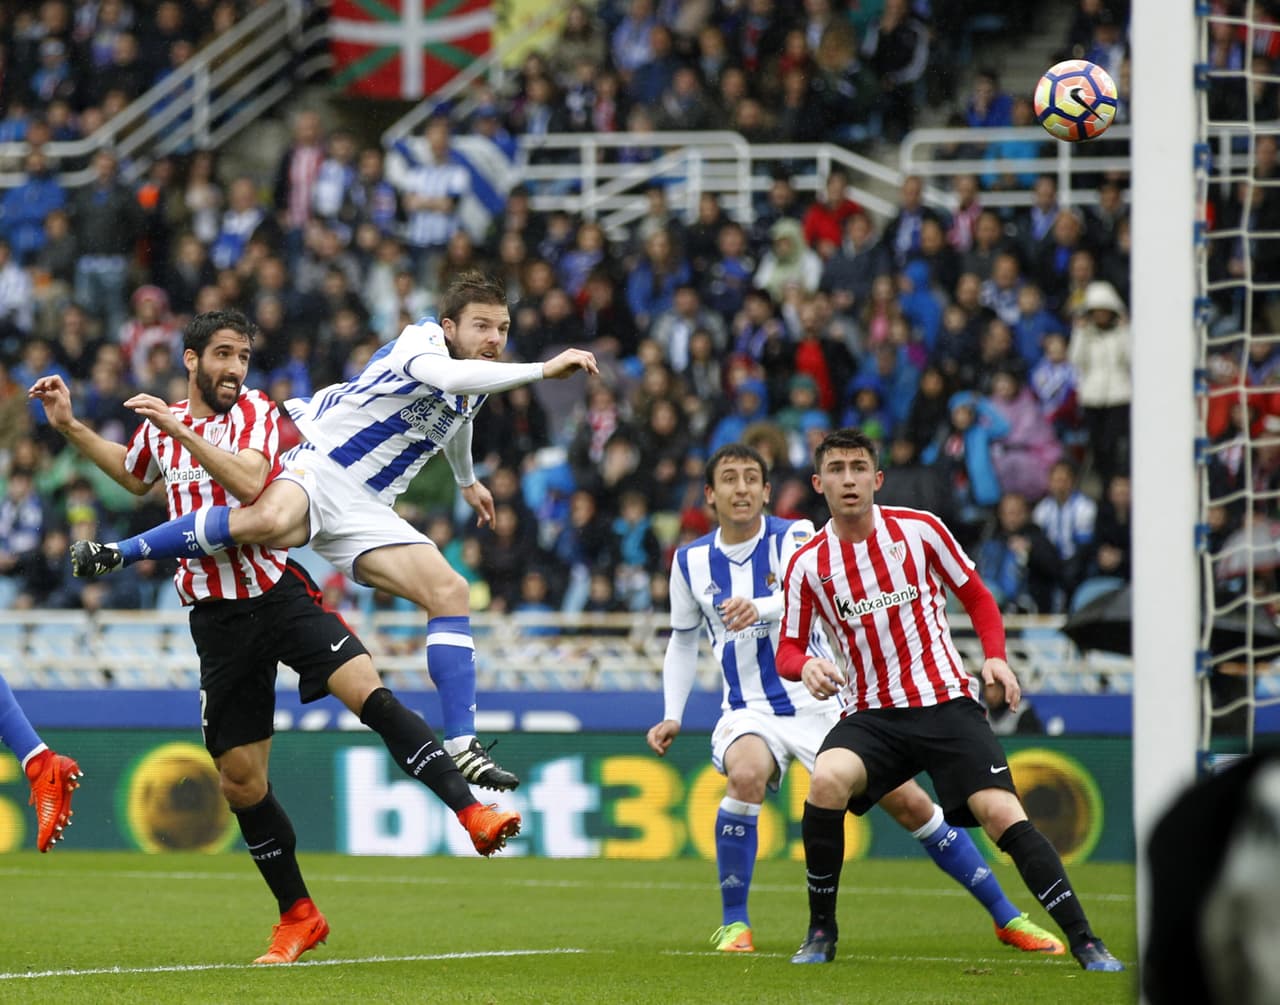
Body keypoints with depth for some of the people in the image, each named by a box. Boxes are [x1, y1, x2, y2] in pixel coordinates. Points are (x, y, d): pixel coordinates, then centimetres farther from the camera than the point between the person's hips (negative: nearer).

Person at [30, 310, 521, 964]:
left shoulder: (254, 411, -1)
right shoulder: (159, 426, 11)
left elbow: (249, 482, -22)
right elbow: (134, 476, 35)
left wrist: (178, 430, -25)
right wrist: (70, 426, 29)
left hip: (278, 591, -4)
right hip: (217, 615, 4)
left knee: (371, 695, -26)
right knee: (240, 781, 3)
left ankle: (473, 815, -29)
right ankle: (298, 917, 18)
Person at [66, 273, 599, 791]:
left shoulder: (475, 388, 14)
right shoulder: (421, 341, -12)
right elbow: (447, 377, -37)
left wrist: (467, 480, 57)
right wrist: (542, 370, -41)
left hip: (363, 509, 8)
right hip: (311, 463, -8)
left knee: (451, 593, -8)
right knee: (268, 521, -41)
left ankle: (461, 746, -8)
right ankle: (117, 553, -26)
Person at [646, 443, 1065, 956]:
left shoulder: (795, 537, -6)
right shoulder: (690, 561, 4)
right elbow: (683, 642, 18)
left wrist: (760, 608, -45)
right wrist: (672, 716, 8)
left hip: (821, 701, -1)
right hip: (748, 712, 1)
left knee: (909, 802, -5)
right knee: (746, 775, -34)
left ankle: (1007, 917, 9)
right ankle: (734, 924, -20)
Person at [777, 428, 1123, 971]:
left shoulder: (920, 529, 0)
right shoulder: (806, 565, 2)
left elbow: (977, 597, 10)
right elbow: (788, 648, 7)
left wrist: (995, 658, -6)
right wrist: (806, 667, -17)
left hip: (946, 703, -1)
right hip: (870, 716, 1)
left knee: (1002, 813, -17)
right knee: (826, 782, -29)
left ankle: (1085, 942, -12)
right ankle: (821, 931, -11)